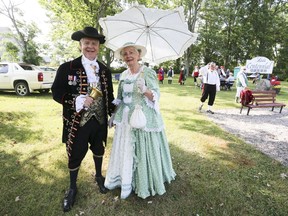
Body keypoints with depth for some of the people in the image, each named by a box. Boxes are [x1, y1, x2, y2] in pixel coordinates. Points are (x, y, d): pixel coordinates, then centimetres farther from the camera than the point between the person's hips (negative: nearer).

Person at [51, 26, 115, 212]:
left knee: (99, 150, 21)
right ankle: (72, 188, 39)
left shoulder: (105, 70, 4)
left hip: (100, 120, 3)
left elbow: (109, 96, 9)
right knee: (76, 155, 12)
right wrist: (77, 101, -25)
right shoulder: (67, 68, -8)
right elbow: (57, 93, -9)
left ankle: (99, 176, 49)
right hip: (77, 122, -3)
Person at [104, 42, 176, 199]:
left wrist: (145, 90, -30)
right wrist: (116, 118, 15)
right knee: (125, 151, 11)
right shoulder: (123, 75, 10)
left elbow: (156, 96, -11)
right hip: (126, 119, 6)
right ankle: (126, 182, 30)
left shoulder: (148, 72, -7)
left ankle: (145, 182, 24)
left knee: (144, 151, 3)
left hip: (144, 119, -5)